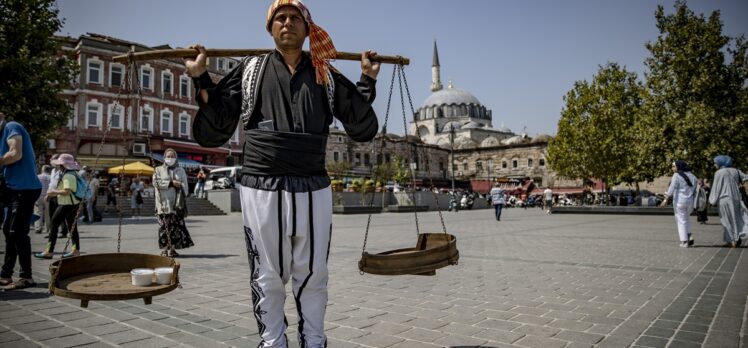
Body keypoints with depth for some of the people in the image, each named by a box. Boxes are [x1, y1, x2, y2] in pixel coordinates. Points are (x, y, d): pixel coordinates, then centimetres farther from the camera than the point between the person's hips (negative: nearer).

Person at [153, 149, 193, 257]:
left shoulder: (180, 170, 16)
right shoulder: (158, 170, 12)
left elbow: (184, 185, 7)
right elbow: (156, 182, -5)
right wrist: (171, 183, -13)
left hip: (176, 203, 1)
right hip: (164, 203, -1)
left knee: (176, 225, -5)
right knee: (164, 226, -4)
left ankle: (172, 248, 0)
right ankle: (165, 248, 1)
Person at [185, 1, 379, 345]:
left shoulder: (326, 76, 12)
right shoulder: (250, 70, 10)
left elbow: (362, 129, 10)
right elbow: (213, 132, 6)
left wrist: (367, 79, 5)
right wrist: (201, 78, -2)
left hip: (313, 191, 1)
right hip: (261, 189, -1)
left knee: (312, 277, 10)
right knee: (268, 279, 8)